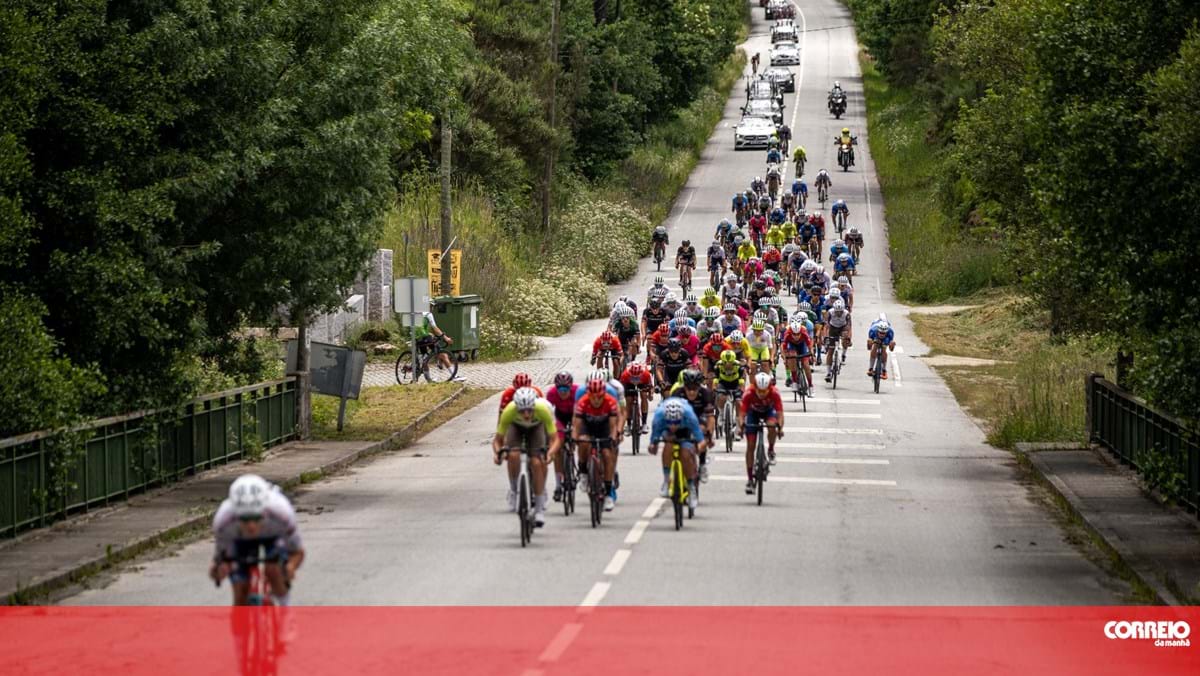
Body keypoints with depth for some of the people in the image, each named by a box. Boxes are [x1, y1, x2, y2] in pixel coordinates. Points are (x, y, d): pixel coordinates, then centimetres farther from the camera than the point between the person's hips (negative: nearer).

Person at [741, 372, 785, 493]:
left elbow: (779, 413, -35)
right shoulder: (748, 393, -34)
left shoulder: (774, 393, -33)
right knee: (750, 446, -7)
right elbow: (743, 413, -33)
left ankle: (771, 451, -6)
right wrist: (741, 426, -52)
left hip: (769, 410, 0)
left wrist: (780, 427, -52)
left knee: (772, 426, -35)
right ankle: (750, 479, 0)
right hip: (753, 412, 0)